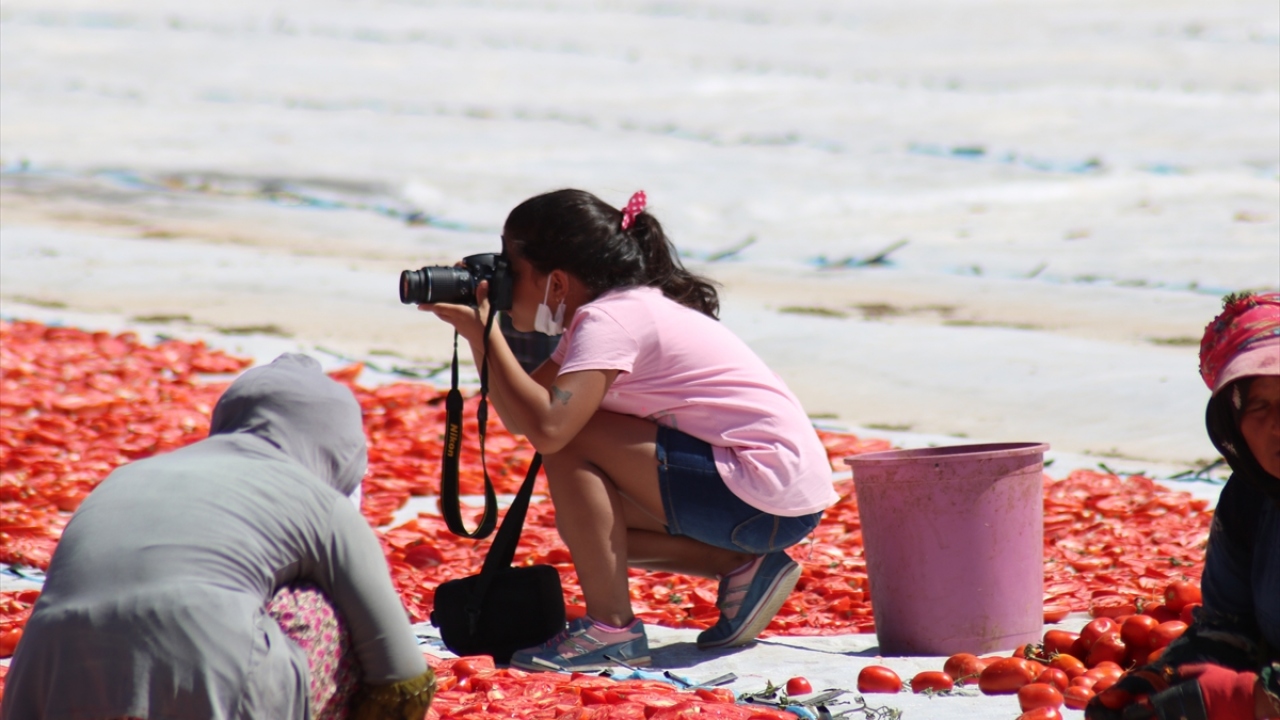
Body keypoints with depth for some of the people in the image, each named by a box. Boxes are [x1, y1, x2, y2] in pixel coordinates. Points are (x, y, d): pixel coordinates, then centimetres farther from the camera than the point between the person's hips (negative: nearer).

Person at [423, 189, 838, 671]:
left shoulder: (607, 319, -15)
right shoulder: (624, 308, 14)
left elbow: (547, 428, -29)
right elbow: (517, 417, 13)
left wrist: (485, 333, -18)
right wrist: (477, 333, 4)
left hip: (771, 496, -10)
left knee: (573, 440, -14)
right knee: (584, 516, 18)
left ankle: (611, 629, -13)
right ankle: (743, 568, 12)